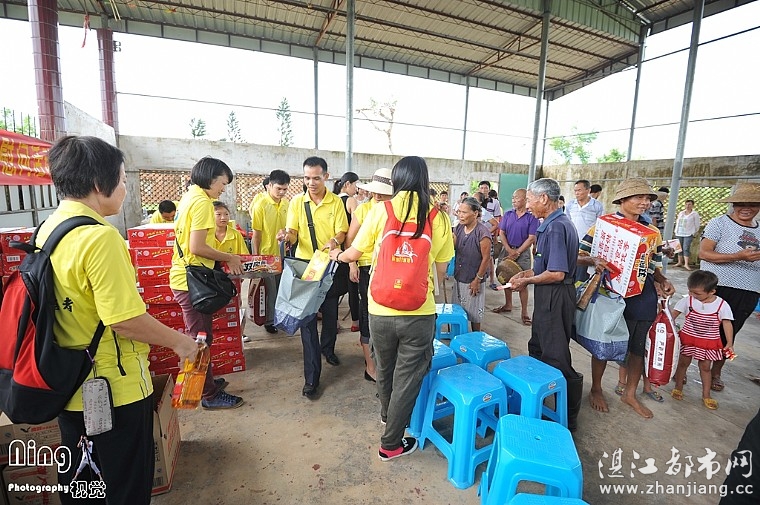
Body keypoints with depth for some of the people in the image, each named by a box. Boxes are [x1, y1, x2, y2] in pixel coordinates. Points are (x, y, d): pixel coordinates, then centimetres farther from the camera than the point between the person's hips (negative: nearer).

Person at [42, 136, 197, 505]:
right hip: (114, 388, -8)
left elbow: (73, 305, 11)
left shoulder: (47, 229, 2)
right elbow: (125, 319, -28)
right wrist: (180, 342, -13)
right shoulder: (100, 236, -25)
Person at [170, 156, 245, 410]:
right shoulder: (201, 202, -17)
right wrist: (230, 258, -10)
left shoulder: (190, 197, 13)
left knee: (199, 336, 20)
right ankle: (210, 395, 16)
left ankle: (205, 381, 36)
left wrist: (224, 259, 12)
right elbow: (197, 247, -22)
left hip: (186, 277, 10)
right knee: (201, 338, 2)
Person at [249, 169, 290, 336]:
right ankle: (269, 321, 21)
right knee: (270, 289, 6)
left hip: (282, 253, 5)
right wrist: (256, 257, -10)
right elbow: (256, 234, -11)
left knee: (281, 288, 15)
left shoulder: (286, 203, 2)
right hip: (266, 254, -5)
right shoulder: (260, 204, -14)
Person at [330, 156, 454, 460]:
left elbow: (354, 253, 3)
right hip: (420, 312, -1)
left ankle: (387, 415, 51)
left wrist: (337, 255, 25)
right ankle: (391, 443, 29)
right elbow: (441, 271, 3)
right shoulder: (439, 218, -4)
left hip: (381, 310, 1)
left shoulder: (380, 211, -7)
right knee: (408, 376, 15)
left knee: (385, 369, 25)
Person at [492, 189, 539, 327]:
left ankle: (524, 312, 7)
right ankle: (508, 305, 30)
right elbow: (501, 233, 3)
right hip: (508, 250, 4)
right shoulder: (508, 214, 3)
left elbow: (531, 238, -10)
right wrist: (509, 250, -8)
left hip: (523, 252, -4)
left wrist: (517, 252, -13)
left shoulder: (531, 217, -8)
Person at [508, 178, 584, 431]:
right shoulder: (556, 223, 10)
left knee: (557, 358, 1)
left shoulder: (556, 227, -21)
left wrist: (527, 281, -12)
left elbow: (556, 274, -26)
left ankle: (569, 419, 17)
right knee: (537, 349, 22)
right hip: (548, 297, 11)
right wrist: (526, 273, 10)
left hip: (555, 297, -11)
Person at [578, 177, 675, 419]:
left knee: (639, 347, 15)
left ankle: (630, 393, 35)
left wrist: (663, 281, -2)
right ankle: (596, 389, 29)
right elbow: (579, 256, -9)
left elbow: (655, 265, 17)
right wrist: (593, 261, -30)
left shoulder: (652, 231, 10)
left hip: (644, 298, 6)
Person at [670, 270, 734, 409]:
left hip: (709, 343, 0)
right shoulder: (687, 300, -12)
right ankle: (678, 388, 29)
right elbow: (674, 314, -4)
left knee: (705, 367, 11)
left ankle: (706, 396, 26)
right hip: (688, 339, 0)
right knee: (683, 363, 11)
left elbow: (727, 324, -7)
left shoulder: (722, 305, -12)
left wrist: (729, 343, -10)